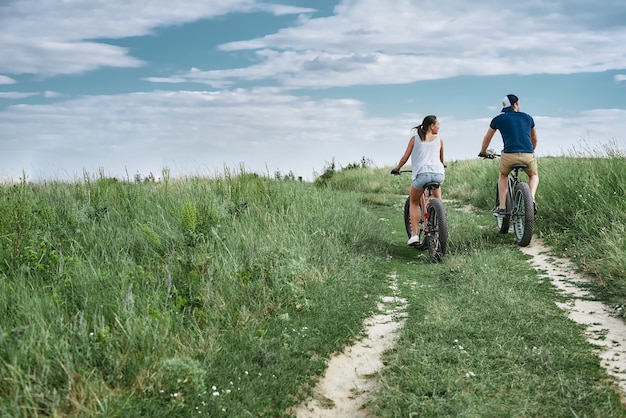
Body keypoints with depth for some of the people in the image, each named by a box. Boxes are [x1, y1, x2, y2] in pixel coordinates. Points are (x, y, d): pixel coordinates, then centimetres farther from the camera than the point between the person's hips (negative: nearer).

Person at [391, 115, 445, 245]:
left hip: (421, 174, -1)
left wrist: (397, 169, 27)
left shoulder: (415, 138, 14)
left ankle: (414, 234, 6)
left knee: (413, 202, 19)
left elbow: (405, 157, 12)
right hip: (438, 174, 2)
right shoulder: (439, 140, 17)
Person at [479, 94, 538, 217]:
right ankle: (531, 199, 3)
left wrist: (483, 152, 46)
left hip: (509, 155, -1)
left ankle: (502, 208, 17)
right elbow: (534, 139, 35)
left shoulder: (498, 119, 14)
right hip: (528, 155, 1)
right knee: (534, 176, 31)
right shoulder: (527, 117, 20)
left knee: (503, 176, 29)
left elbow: (487, 138, 27)